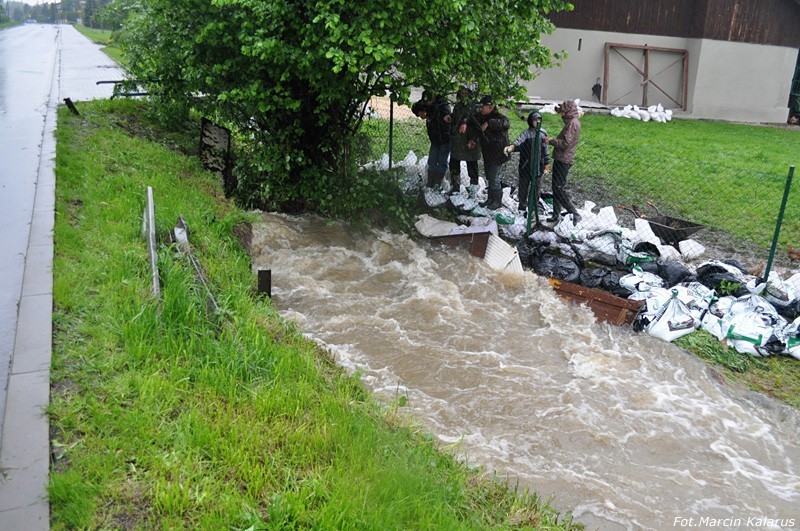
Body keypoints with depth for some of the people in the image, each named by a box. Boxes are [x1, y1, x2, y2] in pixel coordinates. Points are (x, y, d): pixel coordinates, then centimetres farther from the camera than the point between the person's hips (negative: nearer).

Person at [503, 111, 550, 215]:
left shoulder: (543, 133, 2)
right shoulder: (526, 133, -11)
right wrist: (511, 147, -54)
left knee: (536, 188, 12)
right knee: (523, 188, 9)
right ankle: (522, 208, 27)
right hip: (526, 167, -3)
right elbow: (518, 142, -32)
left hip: (538, 167, 3)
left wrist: (546, 166, 10)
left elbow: (545, 151, 9)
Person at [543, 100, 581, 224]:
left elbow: (565, 143, -22)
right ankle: (556, 214, 22)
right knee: (556, 187, 15)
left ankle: (574, 213, -12)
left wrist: (551, 141, -11)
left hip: (563, 160, -11)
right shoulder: (572, 121, 17)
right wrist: (553, 140, 11)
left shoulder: (573, 123, -15)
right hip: (561, 159, 11)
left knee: (559, 188, -13)